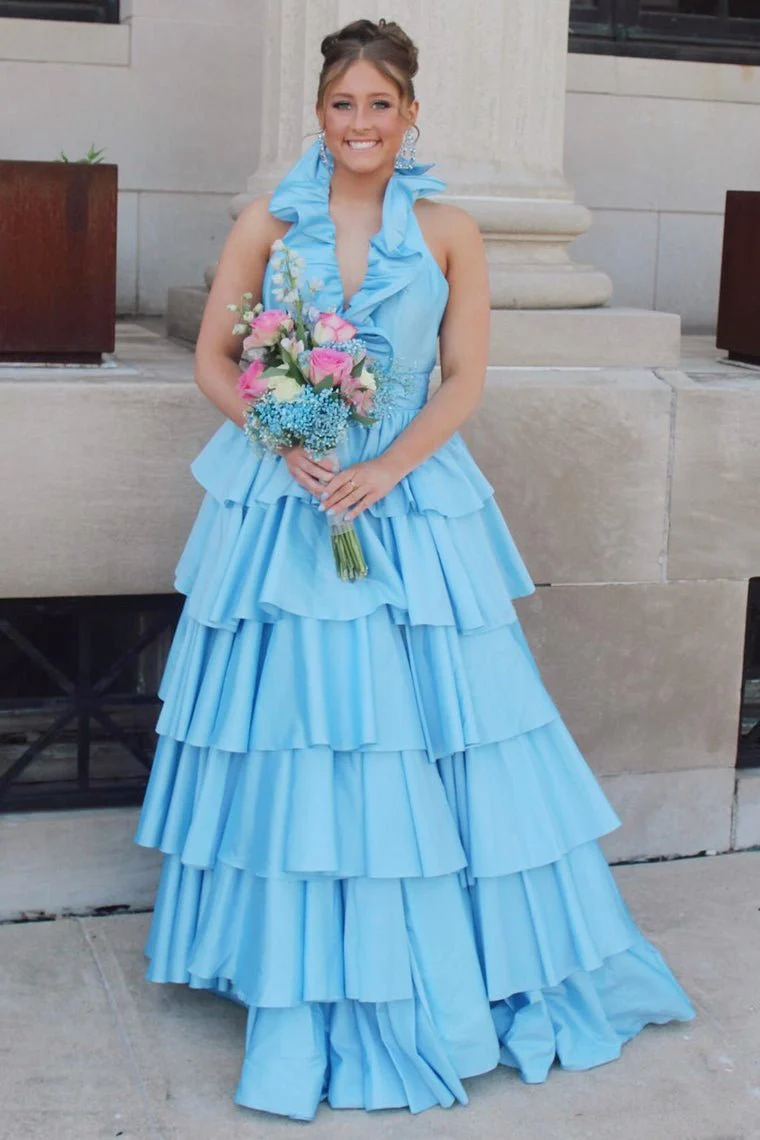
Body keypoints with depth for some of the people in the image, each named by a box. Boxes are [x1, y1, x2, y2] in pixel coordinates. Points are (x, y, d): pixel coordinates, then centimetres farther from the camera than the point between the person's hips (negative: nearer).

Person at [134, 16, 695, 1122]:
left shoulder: (449, 231, 2)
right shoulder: (268, 224, 3)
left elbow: (466, 380, 0)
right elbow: (213, 360, 3)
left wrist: (384, 469, -13)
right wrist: (287, 445, -13)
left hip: (410, 498, 0)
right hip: (284, 496, 0)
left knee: (426, 723, 3)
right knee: (294, 732, 2)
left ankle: (457, 966, 22)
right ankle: (310, 985, 18)